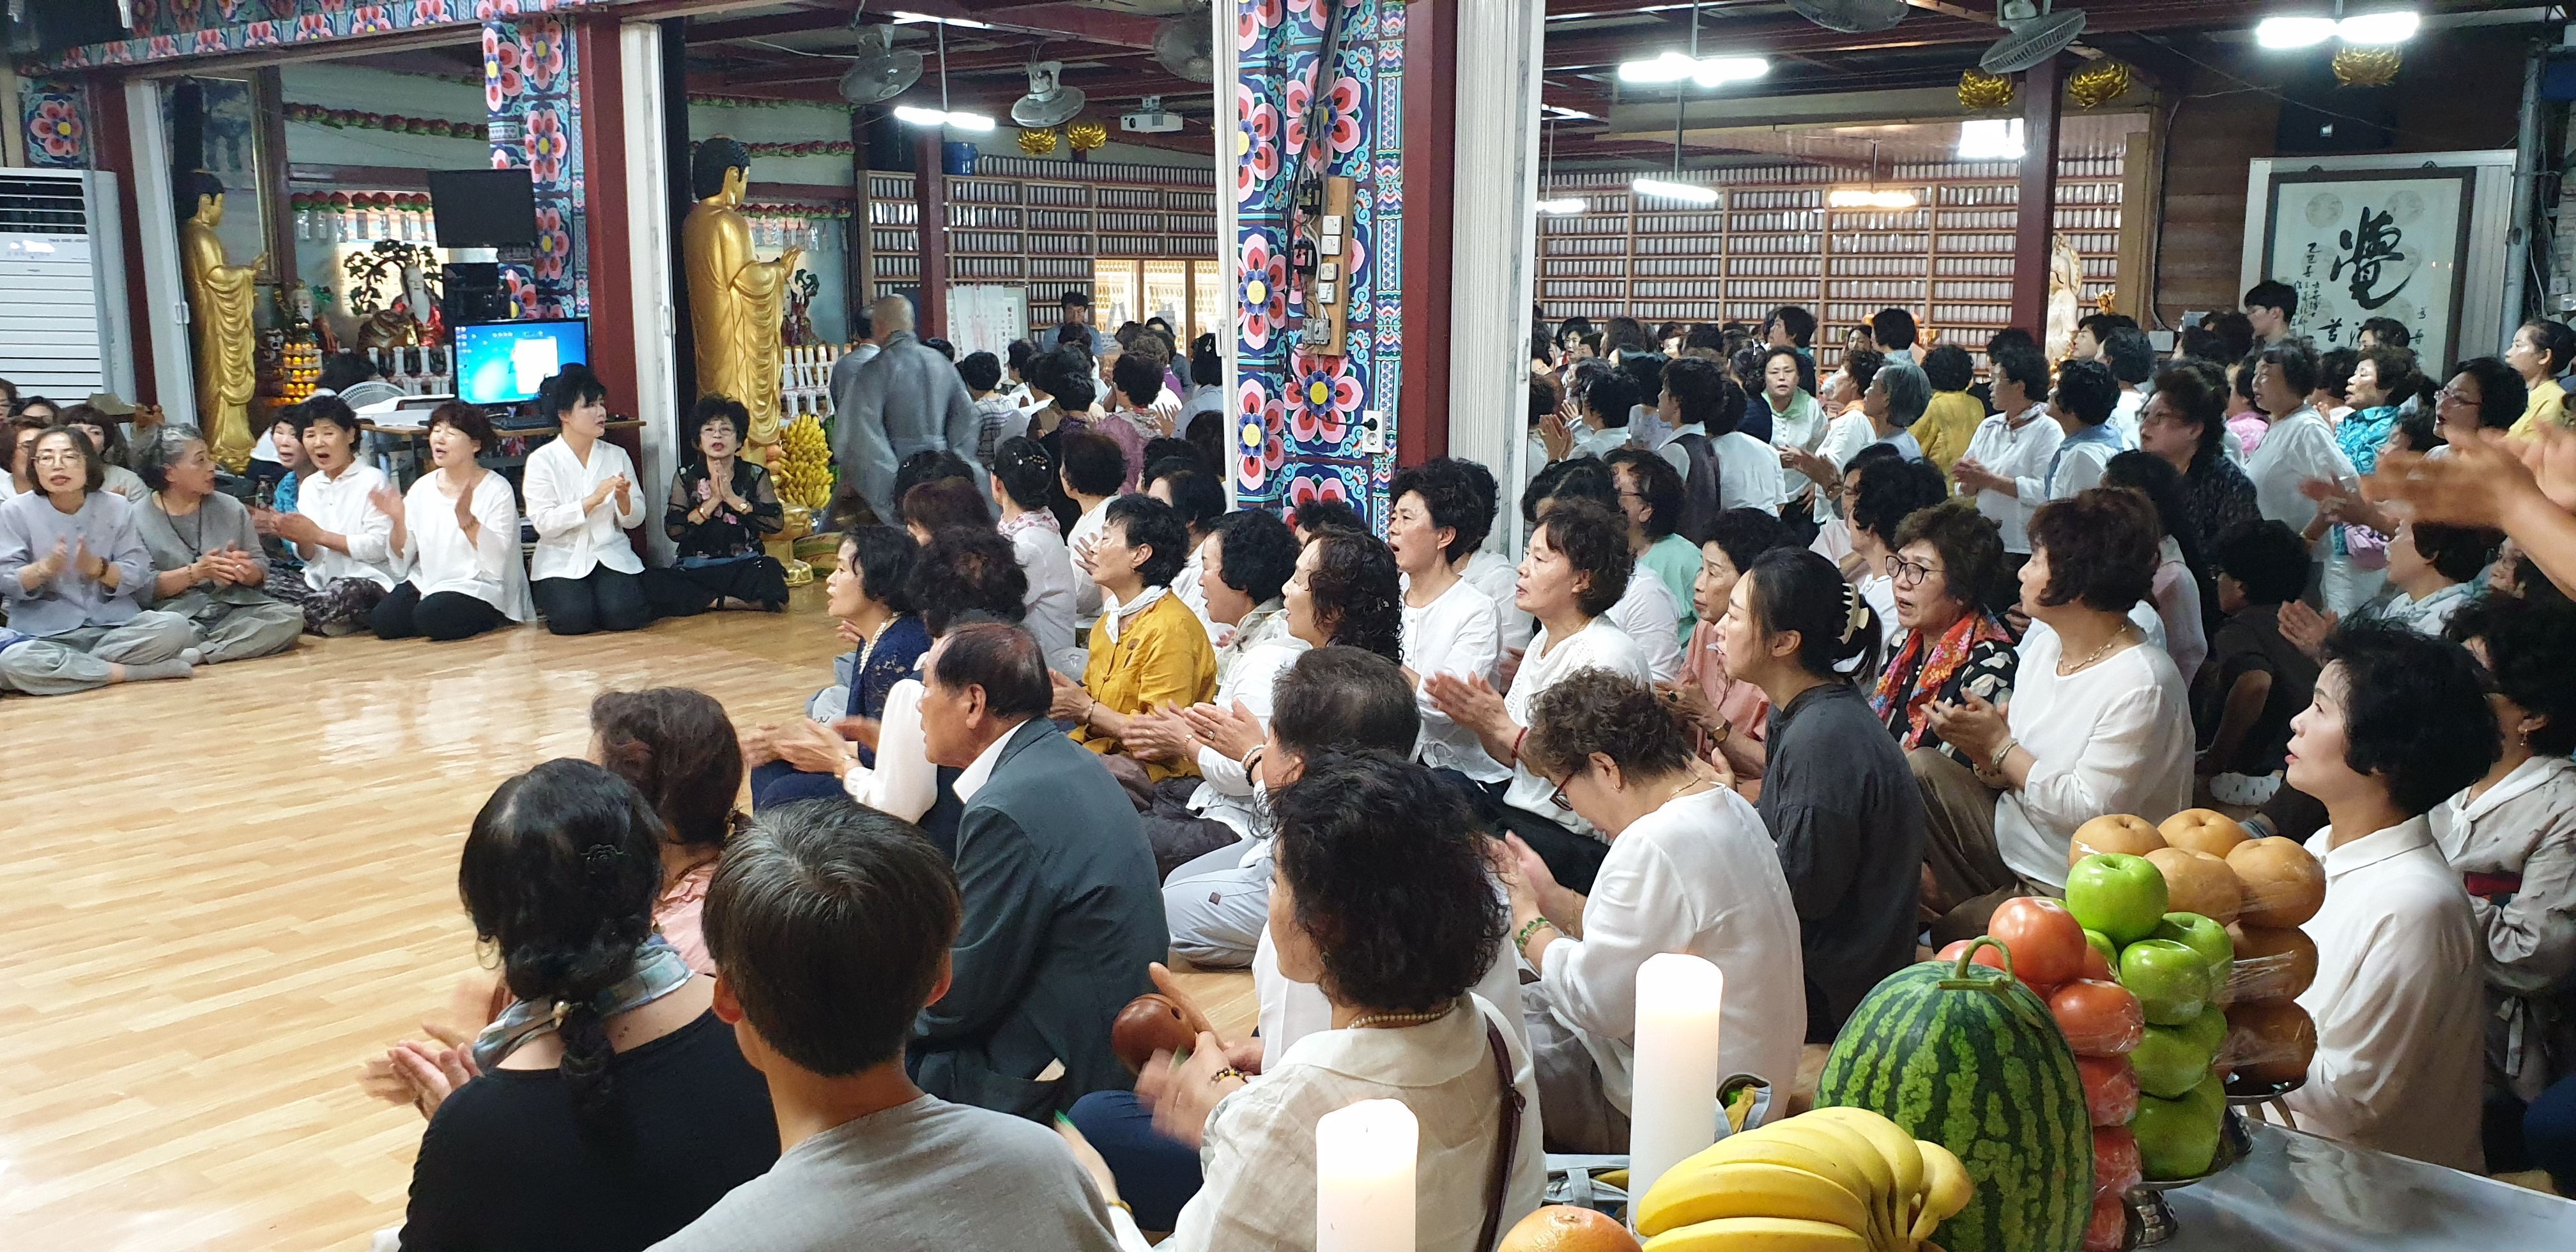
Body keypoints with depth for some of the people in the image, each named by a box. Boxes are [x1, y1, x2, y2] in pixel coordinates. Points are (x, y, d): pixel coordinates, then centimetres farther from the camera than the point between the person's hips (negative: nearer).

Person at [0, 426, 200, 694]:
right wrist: (44, 568, -24)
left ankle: (65, 665, -16)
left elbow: (139, 576, 0)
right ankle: (132, 670, -23)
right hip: (44, 632, -2)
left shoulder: (117, 507, 4)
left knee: (174, 626, -27)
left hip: (114, 626, 2)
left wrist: (97, 567, -20)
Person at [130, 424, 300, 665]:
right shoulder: (139, 520, 2)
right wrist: (196, 572, -17)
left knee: (290, 617, -25)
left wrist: (244, 570, -13)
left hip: (234, 610, 5)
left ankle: (194, 654, -26)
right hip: (177, 615, -5)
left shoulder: (231, 508, 13)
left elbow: (260, 570, 10)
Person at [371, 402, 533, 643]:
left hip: (478, 589, -5)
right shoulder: (423, 488, 8)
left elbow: (496, 562, -16)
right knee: (381, 621, -18)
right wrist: (399, 521, -11)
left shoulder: (497, 489, -6)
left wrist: (466, 518, -28)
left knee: (431, 617, -31)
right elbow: (401, 561, 6)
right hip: (425, 583, 5)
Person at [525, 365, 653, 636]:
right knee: (573, 618, -26)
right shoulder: (542, 460, -3)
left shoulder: (617, 455, 7)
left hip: (611, 553, 2)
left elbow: (634, 520, 6)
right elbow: (543, 523, -13)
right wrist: (593, 500, -22)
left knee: (624, 615, -26)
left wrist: (623, 498, -16)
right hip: (562, 559, -2)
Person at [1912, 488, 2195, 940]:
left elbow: (2089, 811, -26)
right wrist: (1986, 754, -16)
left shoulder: (2141, 685, -23)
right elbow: (2012, 776, 8)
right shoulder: (2045, 644, 3)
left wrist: (2000, 744, -19)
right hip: (2011, 843, 8)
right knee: (1916, 767, -10)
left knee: (1951, 937, -20)